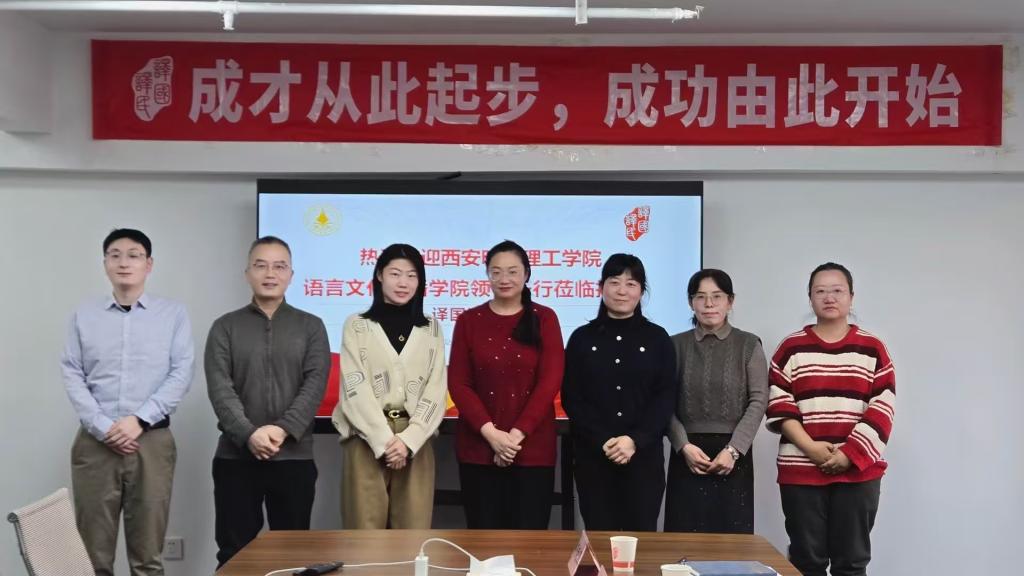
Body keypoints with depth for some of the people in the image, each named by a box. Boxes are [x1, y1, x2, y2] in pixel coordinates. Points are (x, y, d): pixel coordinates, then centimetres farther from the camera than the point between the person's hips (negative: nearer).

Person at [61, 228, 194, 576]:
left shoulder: (173, 314, 5)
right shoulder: (84, 316, 10)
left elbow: (182, 374, -2)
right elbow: (72, 375, 3)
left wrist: (140, 420, -12)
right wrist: (103, 427, -10)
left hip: (152, 441, -1)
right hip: (95, 442, 1)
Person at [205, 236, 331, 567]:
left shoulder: (311, 326, 8)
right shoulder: (225, 327, 7)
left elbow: (315, 384, -3)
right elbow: (220, 387, -4)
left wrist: (283, 429, -17)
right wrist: (248, 434, -18)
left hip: (295, 456, 0)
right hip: (235, 456, 0)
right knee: (234, 552, 5)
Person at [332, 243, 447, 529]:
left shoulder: (431, 329, 11)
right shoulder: (357, 325, 5)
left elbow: (436, 390, 3)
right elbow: (355, 389, -4)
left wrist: (408, 440, -10)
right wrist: (385, 440, -13)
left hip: (416, 441, 2)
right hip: (367, 439, -1)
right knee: (366, 530, -1)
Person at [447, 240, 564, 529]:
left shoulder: (544, 319, 4)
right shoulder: (469, 320, 5)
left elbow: (550, 381, -4)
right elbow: (458, 383, 0)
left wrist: (517, 434, -12)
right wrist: (490, 432, -12)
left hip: (532, 447, -1)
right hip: (478, 446, 1)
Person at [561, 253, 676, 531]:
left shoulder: (657, 338, 6)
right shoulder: (582, 338, 6)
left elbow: (665, 397, 0)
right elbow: (571, 398, 1)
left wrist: (636, 440, -13)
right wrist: (603, 442, -12)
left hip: (644, 455, 0)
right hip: (593, 455, 0)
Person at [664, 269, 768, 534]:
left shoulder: (749, 345, 4)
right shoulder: (677, 345, 7)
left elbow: (758, 401, -3)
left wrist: (733, 449, -12)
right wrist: (684, 445, -11)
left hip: (733, 453, -1)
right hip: (688, 453, 1)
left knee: (732, 533, 1)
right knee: (686, 534, 0)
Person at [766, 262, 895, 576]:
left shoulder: (872, 348, 7)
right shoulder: (791, 347, 5)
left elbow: (882, 409, 0)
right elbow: (779, 406, 0)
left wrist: (850, 454, -11)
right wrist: (810, 447, -13)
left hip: (859, 471, 0)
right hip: (801, 471, 0)